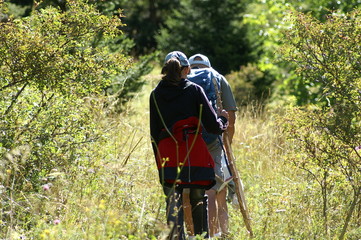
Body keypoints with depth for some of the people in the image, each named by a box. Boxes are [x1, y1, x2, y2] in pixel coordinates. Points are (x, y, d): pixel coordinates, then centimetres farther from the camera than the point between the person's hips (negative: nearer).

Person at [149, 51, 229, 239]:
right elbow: (213, 126, -2)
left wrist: (159, 158, 18)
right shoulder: (194, 90, 1)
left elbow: (154, 133, 10)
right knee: (199, 202, 9)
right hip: (195, 153, -2)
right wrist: (223, 119, 19)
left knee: (173, 204, 2)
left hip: (167, 154, 2)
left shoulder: (155, 95, 9)